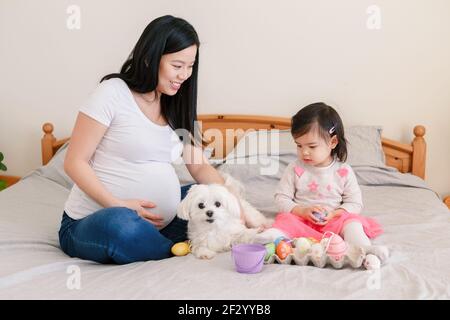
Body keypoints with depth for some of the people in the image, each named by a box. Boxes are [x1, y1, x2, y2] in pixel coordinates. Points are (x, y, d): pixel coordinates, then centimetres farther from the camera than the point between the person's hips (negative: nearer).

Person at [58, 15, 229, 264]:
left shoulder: (175, 107, 11)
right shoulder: (113, 92, -10)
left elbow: (200, 167, 6)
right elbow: (75, 163, -11)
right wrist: (118, 205, -22)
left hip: (153, 223, 6)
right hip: (91, 225, -6)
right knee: (124, 226, -38)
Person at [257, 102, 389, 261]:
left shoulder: (343, 171, 0)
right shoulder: (295, 169, 2)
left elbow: (355, 203, 2)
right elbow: (281, 198, 1)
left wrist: (334, 214, -17)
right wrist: (302, 211, -16)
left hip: (333, 221, 0)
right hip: (301, 219, 0)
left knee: (351, 220, -26)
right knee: (285, 218, -27)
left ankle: (365, 249, -47)